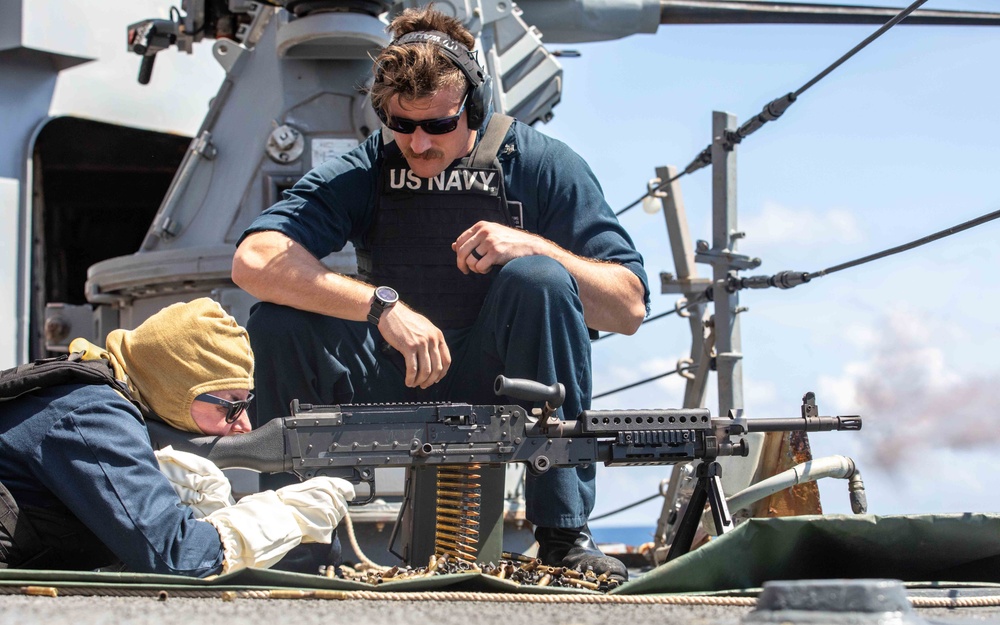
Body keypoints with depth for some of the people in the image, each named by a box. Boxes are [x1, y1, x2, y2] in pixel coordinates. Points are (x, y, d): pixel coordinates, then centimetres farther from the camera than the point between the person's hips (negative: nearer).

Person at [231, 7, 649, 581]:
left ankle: (565, 533, -27)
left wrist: (536, 247, -26)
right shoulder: (363, 173, -4)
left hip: (496, 384, -1)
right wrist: (383, 305, -32)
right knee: (277, 323, -23)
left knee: (538, 280, -31)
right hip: (397, 386, 1)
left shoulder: (542, 166, -6)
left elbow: (630, 308, -10)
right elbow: (254, 260, -22)